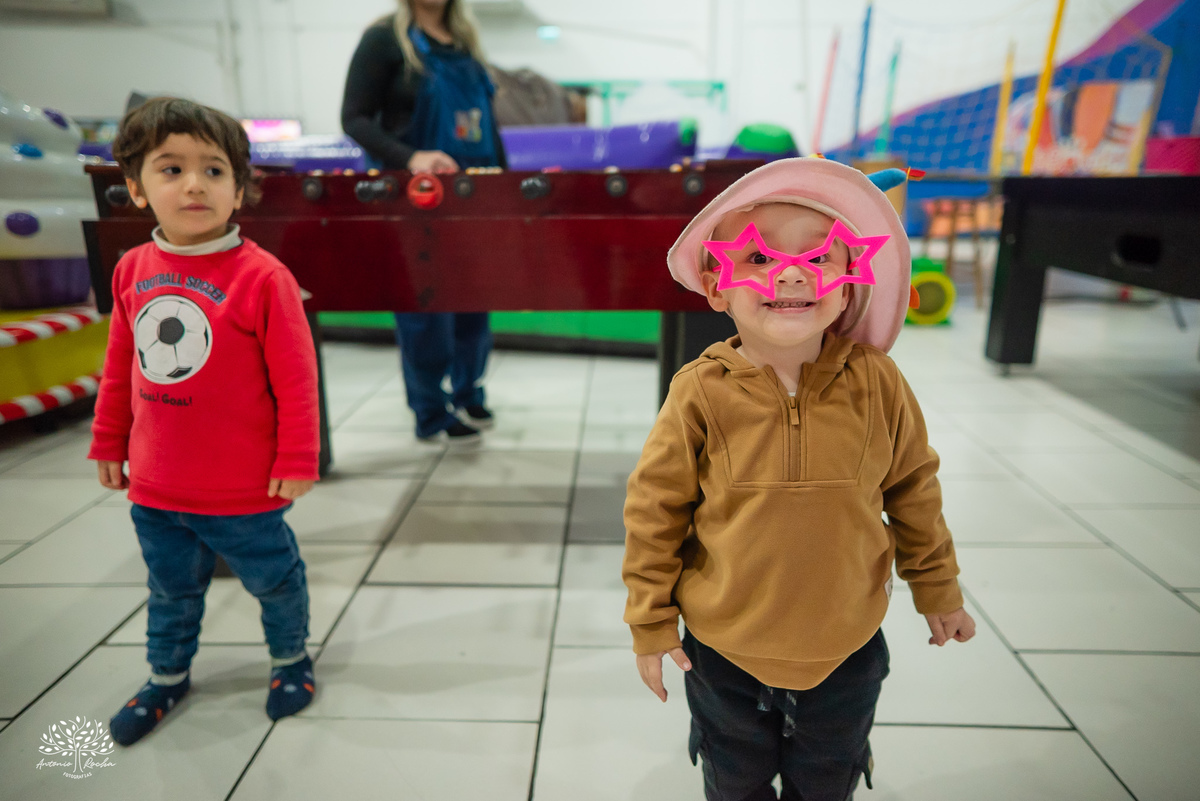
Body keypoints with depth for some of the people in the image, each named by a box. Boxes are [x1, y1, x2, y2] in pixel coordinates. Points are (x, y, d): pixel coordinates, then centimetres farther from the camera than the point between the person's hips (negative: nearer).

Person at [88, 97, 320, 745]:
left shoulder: (262, 276, -19)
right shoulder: (132, 270, -2)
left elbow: (296, 378, -16)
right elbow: (120, 366, 9)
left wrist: (296, 462, -14)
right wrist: (108, 442, 14)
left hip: (244, 489, -5)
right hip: (154, 486, 5)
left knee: (272, 577, 17)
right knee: (171, 588, 25)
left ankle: (290, 658, 42)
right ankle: (167, 675, 48)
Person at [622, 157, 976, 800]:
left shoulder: (877, 384, -14)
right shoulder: (701, 394, -20)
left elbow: (913, 489, 1)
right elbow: (654, 508, -11)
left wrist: (937, 590, 11)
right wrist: (651, 622, -5)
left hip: (846, 653, 2)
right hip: (723, 651, -1)